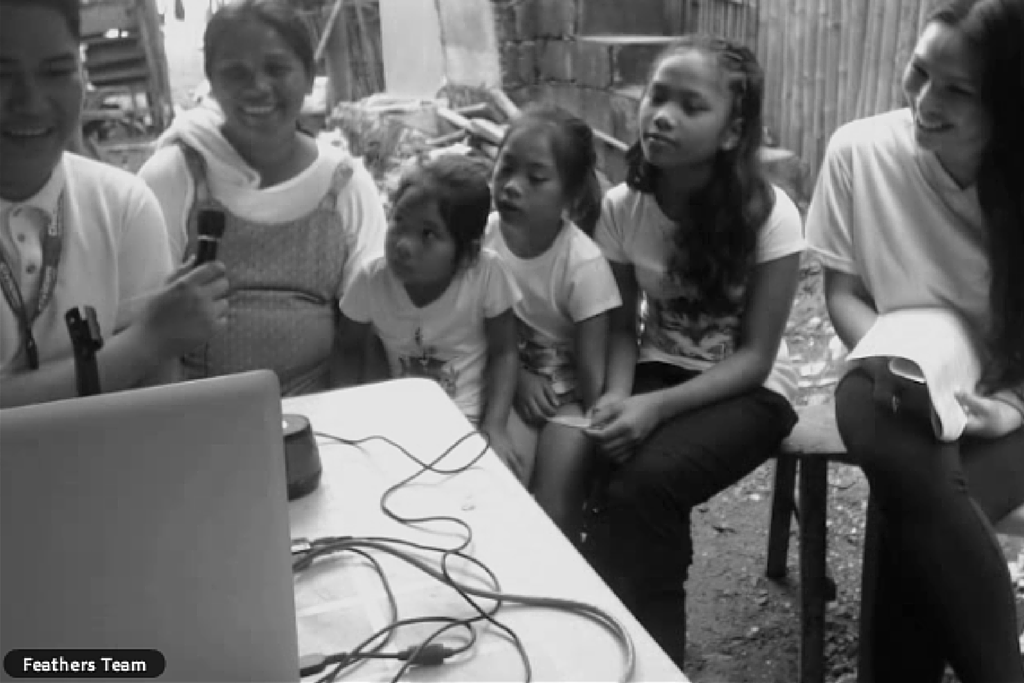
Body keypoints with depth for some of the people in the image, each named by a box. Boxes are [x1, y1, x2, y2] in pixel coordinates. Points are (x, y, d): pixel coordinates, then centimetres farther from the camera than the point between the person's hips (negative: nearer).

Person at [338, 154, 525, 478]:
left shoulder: (486, 272, -18)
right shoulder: (372, 278, -13)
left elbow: (503, 353, -7)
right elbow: (348, 351, 2)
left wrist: (495, 428, -15)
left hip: (467, 420, -1)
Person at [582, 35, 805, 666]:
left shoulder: (768, 215, -18)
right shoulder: (622, 207, -8)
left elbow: (754, 356, -16)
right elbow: (623, 325, 1)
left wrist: (657, 406, -29)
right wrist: (617, 395, -20)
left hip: (750, 390, -3)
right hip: (661, 372, 3)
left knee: (645, 482, -30)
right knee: (602, 471, -28)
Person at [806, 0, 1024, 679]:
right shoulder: (860, 150, -8)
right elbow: (843, 292, 1)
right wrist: (886, 356, -18)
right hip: (894, 383, 1)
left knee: (923, 519, -31)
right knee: (925, 484, -34)